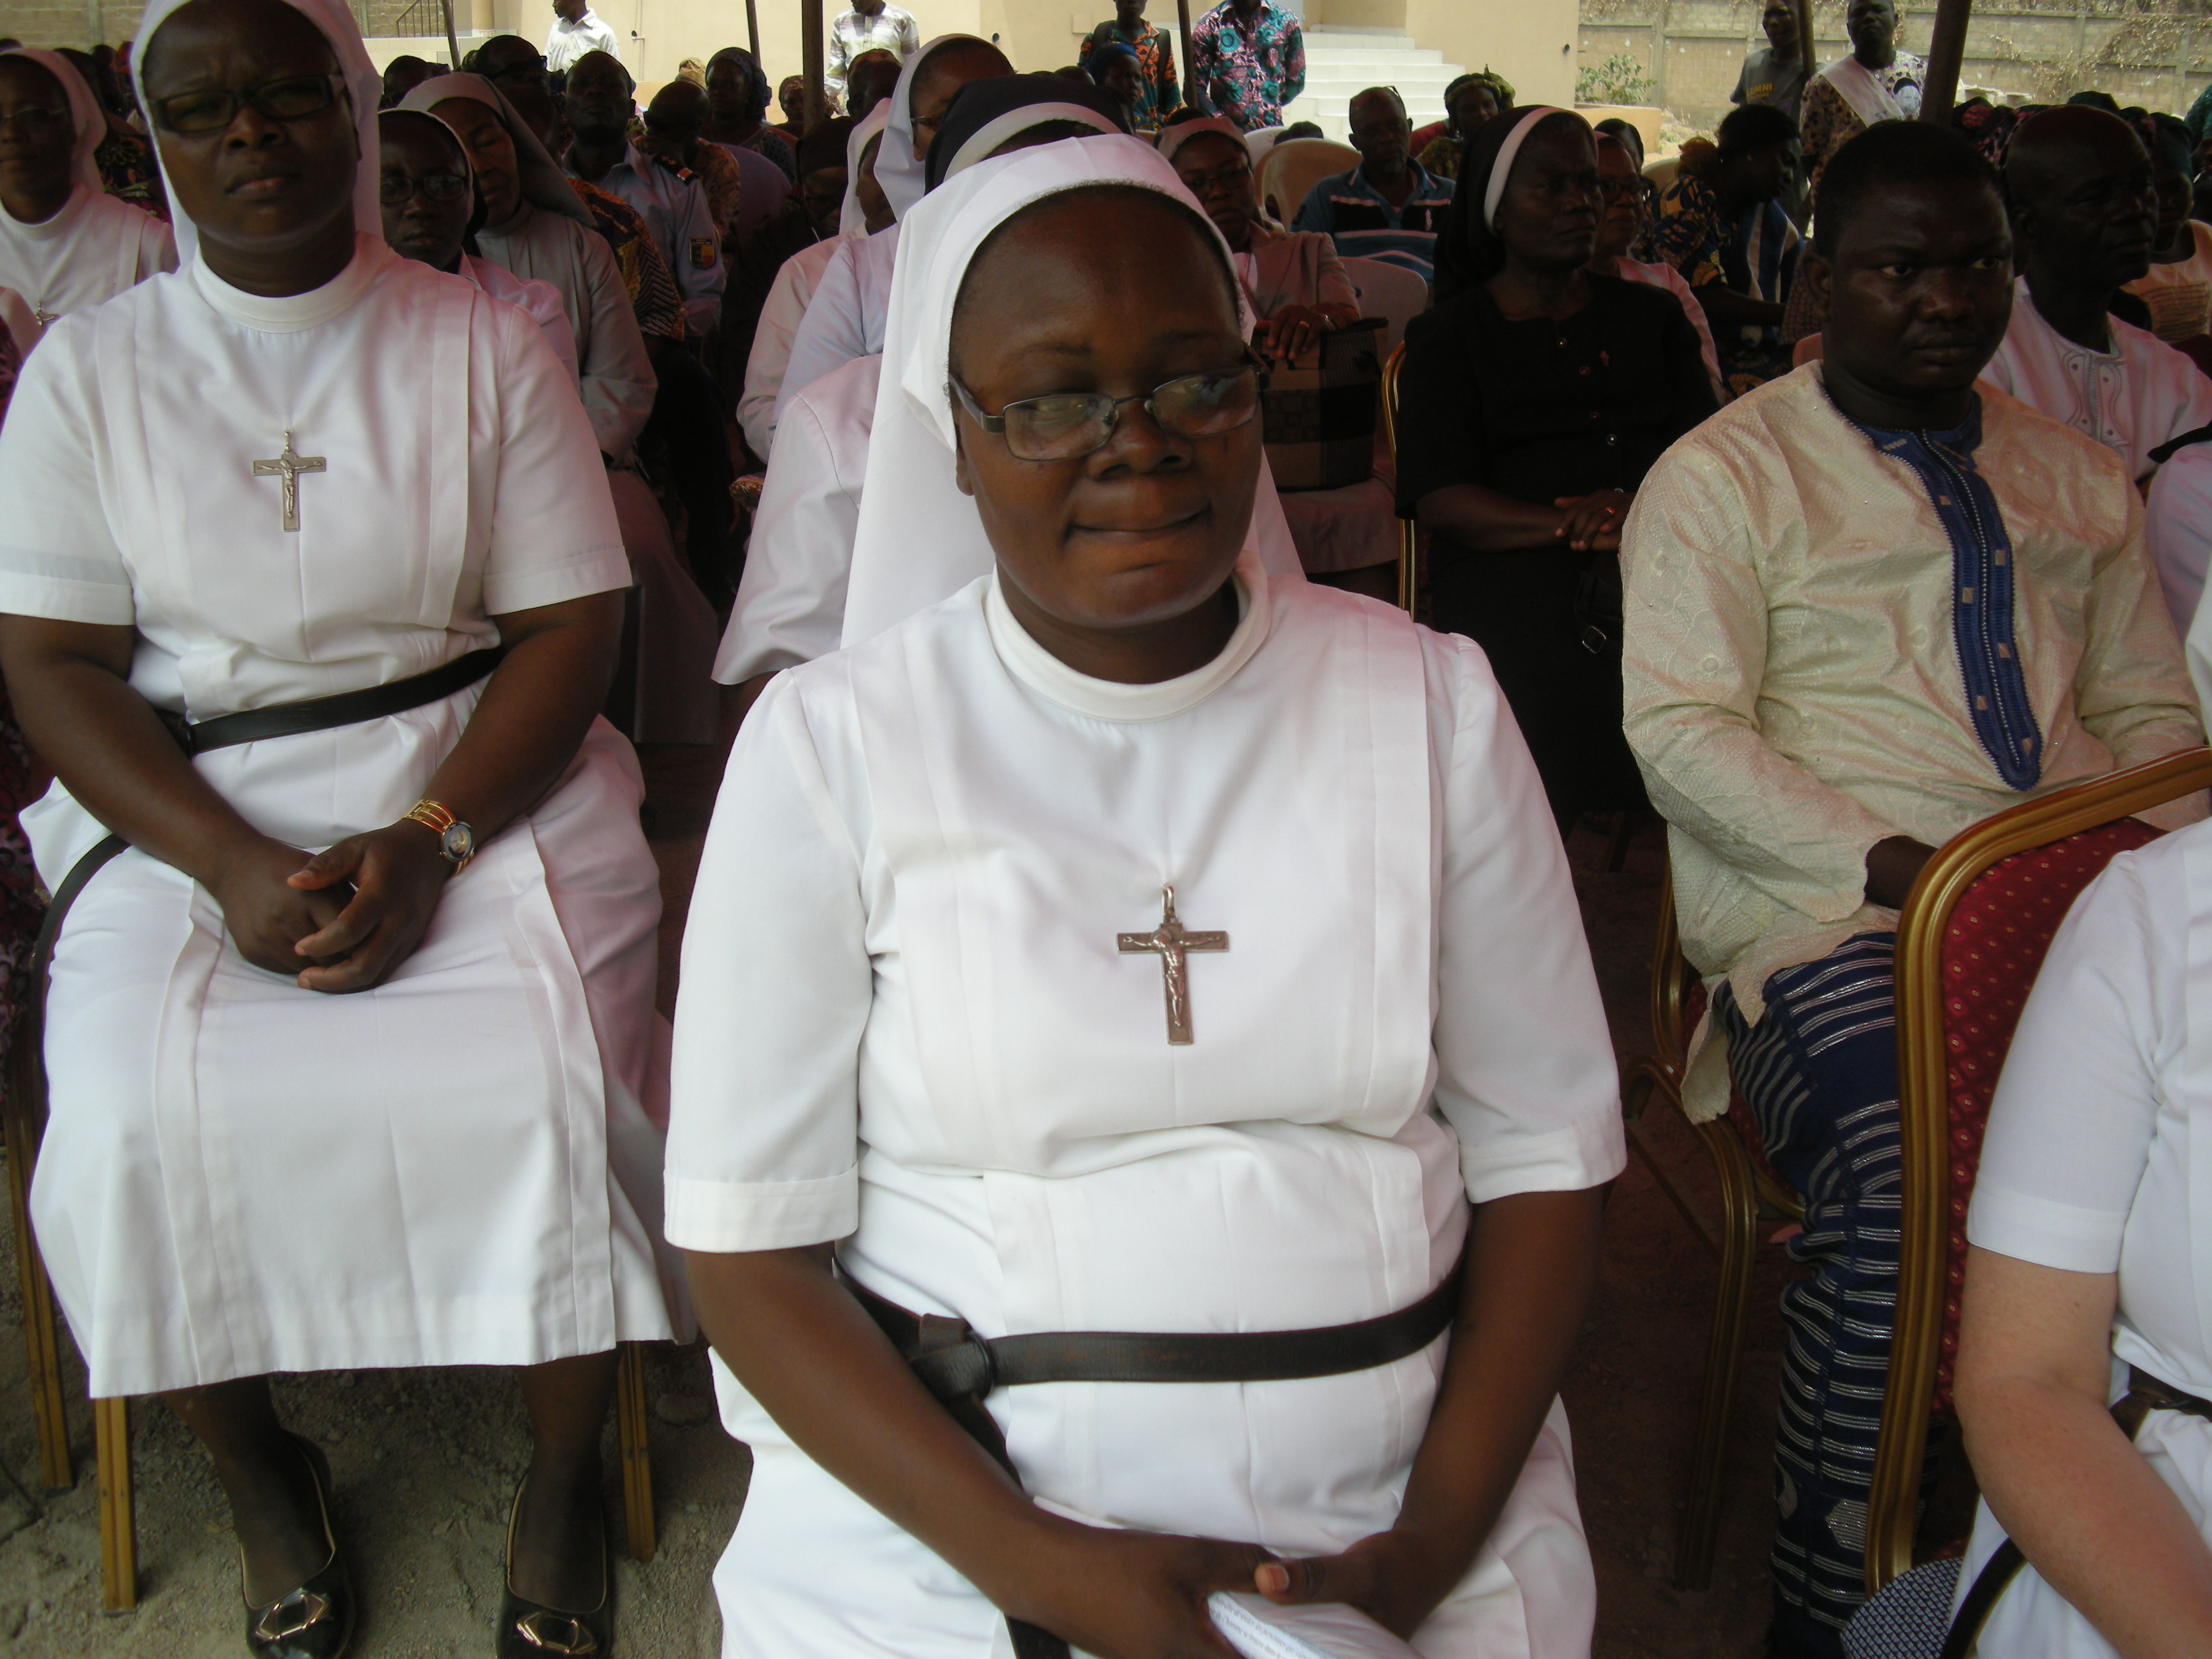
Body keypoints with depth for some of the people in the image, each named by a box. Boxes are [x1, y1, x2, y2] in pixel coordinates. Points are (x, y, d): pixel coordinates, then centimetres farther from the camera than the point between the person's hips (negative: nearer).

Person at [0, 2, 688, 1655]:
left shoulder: (486, 343, 4)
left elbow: (574, 626, 0)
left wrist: (425, 841, -15)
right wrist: (236, 869, -15)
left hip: (476, 775, -1)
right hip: (188, 811, 2)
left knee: (545, 1082, -25)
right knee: (136, 1114, -22)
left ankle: (566, 1469, 3)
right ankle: (258, 1472, 9)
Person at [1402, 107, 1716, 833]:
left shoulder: (1651, 316, 25)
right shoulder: (1448, 337, 14)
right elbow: (1438, 500, 0)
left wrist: (1639, 509, -13)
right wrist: (1575, 523, -17)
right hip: (1510, 588, -3)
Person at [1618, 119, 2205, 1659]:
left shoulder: (2080, 479, 23)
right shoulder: (1724, 476, 6)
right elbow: (1683, 735, -5)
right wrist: (1899, 866, -16)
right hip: (1822, 916, -4)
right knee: (1897, 1191, -34)